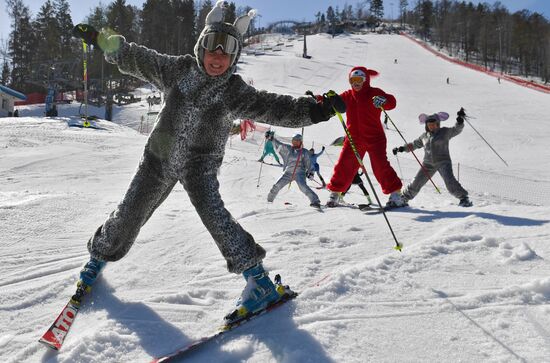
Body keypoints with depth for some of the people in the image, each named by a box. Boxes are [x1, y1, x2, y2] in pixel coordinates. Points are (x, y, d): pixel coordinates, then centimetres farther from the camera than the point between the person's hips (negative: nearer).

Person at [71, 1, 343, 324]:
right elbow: (135, 58, 7)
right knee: (130, 213, 7)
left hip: (201, 165, -3)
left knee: (212, 212, -23)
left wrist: (315, 109, -35)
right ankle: (100, 256, 36)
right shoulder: (178, 69, -5)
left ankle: (259, 280, -16)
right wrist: (100, 39, 6)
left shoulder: (236, 92, -11)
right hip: (159, 156, 3)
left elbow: (274, 108, -21)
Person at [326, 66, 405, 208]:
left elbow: (391, 102, -19)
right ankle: (335, 193, 17)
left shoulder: (374, 93, -5)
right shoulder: (347, 96, 9)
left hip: (374, 138, -4)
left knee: (380, 166, -13)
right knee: (344, 165, 2)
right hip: (353, 138, 4)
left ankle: (395, 194, -3)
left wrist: (383, 100, -43)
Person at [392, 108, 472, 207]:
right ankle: (404, 198, 19)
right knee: (416, 183, 1)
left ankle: (463, 198, -8)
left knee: (450, 182, -22)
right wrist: (402, 148, 12)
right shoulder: (424, 136, 11)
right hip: (428, 164, 3)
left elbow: (456, 129, -9)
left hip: (443, 162, -3)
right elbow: (414, 145, 21)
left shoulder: (445, 132, 2)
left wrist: (460, 121, -28)